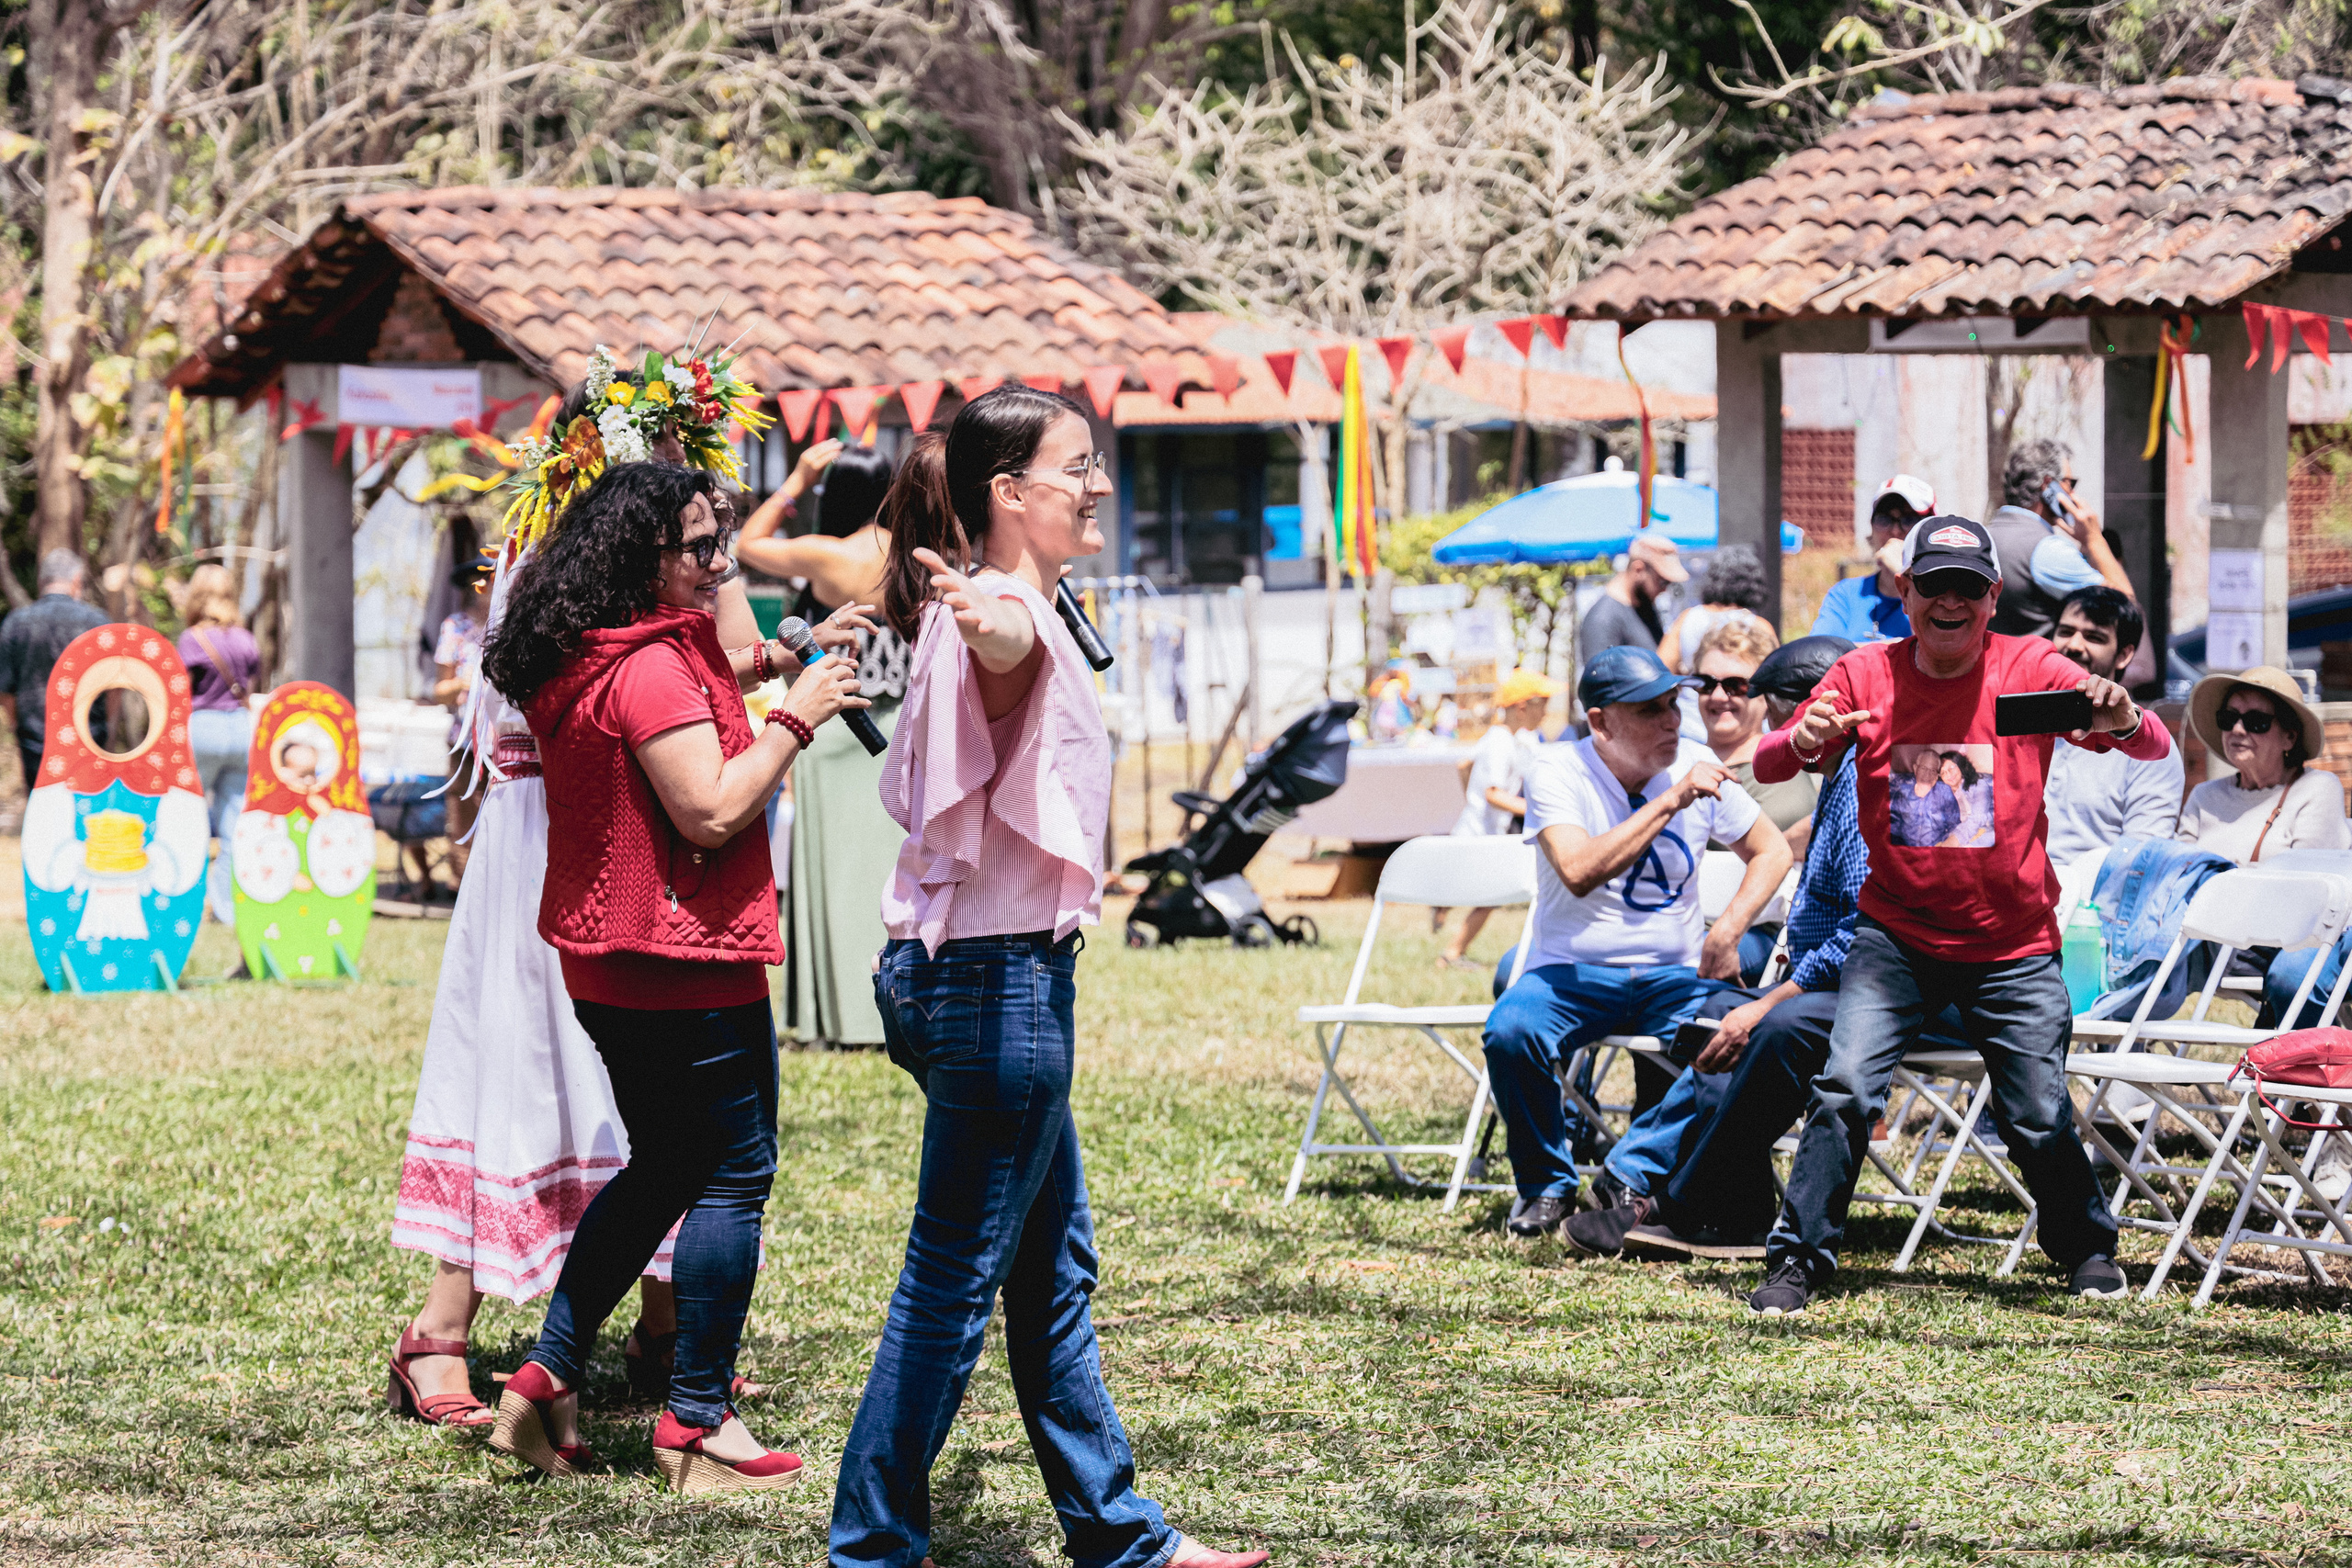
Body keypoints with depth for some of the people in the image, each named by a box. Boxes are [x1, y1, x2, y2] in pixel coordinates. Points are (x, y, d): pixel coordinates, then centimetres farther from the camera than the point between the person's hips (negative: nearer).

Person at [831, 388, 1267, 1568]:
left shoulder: (1002, 610, 12)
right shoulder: (1009, 618, -19)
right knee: (955, 1281, -4)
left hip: (981, 976, 11)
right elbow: (1001, 649, -47)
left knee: (1053, 1267, 17)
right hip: (1000, 981, -11)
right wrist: (992, 628, -69)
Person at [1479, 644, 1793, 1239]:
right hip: (1572, 971, -2)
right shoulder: (1558, 776, -12)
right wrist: (1672, 801, -29)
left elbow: (1772, 851, 12)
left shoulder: (1695, 767, 0)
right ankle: (1547, 1184, -6)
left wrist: (1726, 932, -5)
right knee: (1510, 1031, -33)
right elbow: (1579, 873, -29)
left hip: (1673, 974, 2)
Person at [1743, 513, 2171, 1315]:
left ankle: (2087, 1249, 27)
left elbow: (2154, 749, -12)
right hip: (1896, 937, 0)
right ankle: (1799, 1258, -6)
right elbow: (1767, 766, -9)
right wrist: (1804, 742, -33)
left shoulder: (2030, 670, -6)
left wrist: (2124, 722, -37)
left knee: (2040, 1118, 1)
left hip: (2012, 945, 0)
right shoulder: (1865, 675, -2)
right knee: (1845, 1088, -16)